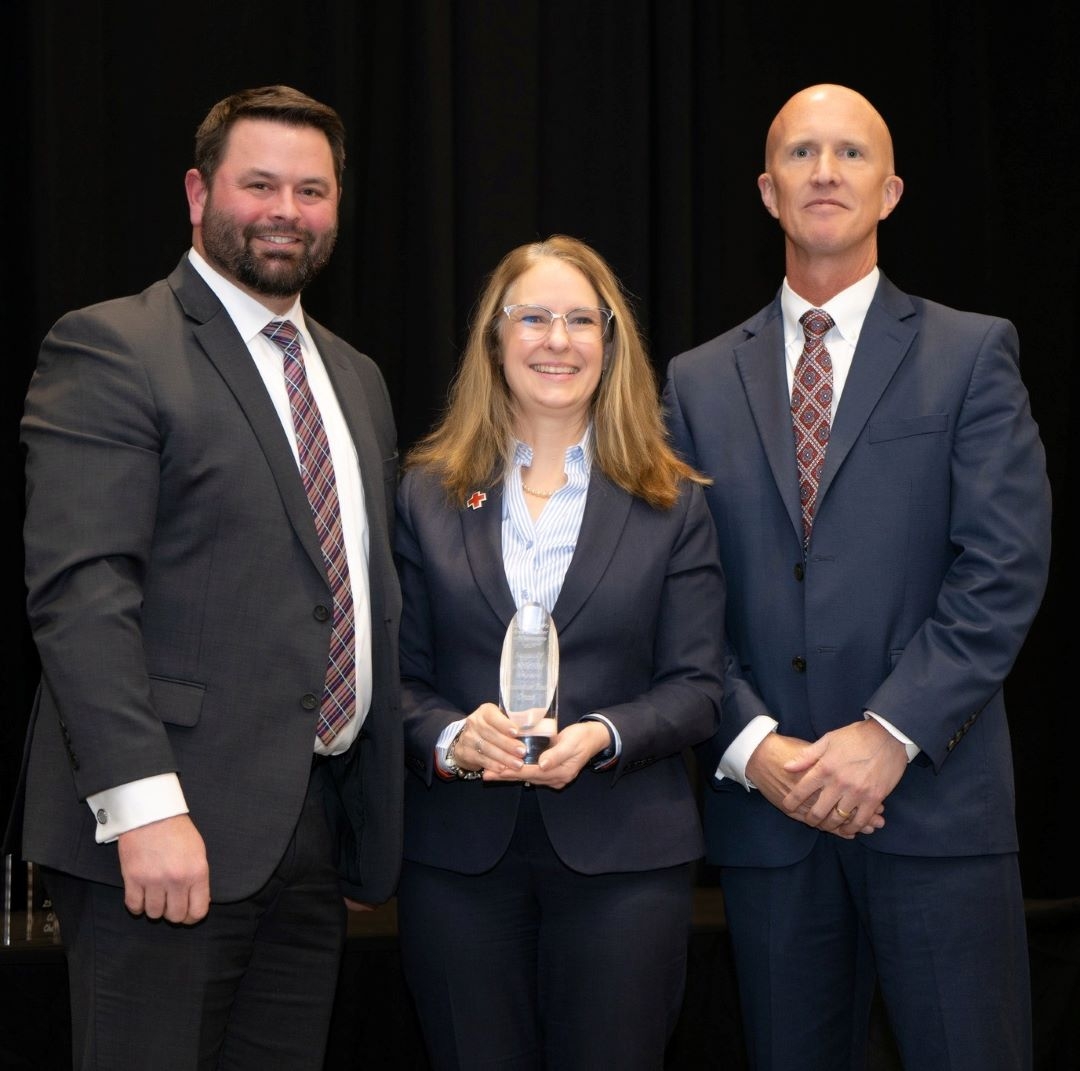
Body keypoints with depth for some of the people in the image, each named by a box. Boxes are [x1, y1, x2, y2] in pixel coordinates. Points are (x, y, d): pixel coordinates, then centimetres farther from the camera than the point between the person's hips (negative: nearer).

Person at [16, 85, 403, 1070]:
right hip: (171, 829, -7)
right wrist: (144, 804, -23)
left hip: (318, 834, 7)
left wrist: (379, 808, 15)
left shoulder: (357, 379, 19)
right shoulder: (110, 350, -5)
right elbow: (78, 589, -15)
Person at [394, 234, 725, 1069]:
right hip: (458, 852, 1)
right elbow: (399, 675, 5)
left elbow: (695, 686, 0)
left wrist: (602, 738, -18)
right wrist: (451, 736, -16)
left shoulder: (671, 504, 5)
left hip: (622, 853, -1)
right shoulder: (429, 495, 8)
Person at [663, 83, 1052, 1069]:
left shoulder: (972, 355, 4)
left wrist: (889, 733, -14)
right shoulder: (699, 384, 11)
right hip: (766, 805, 2)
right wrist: (754, 745, -9)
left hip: (935, 800, -2)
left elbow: (1003, 570, -6)